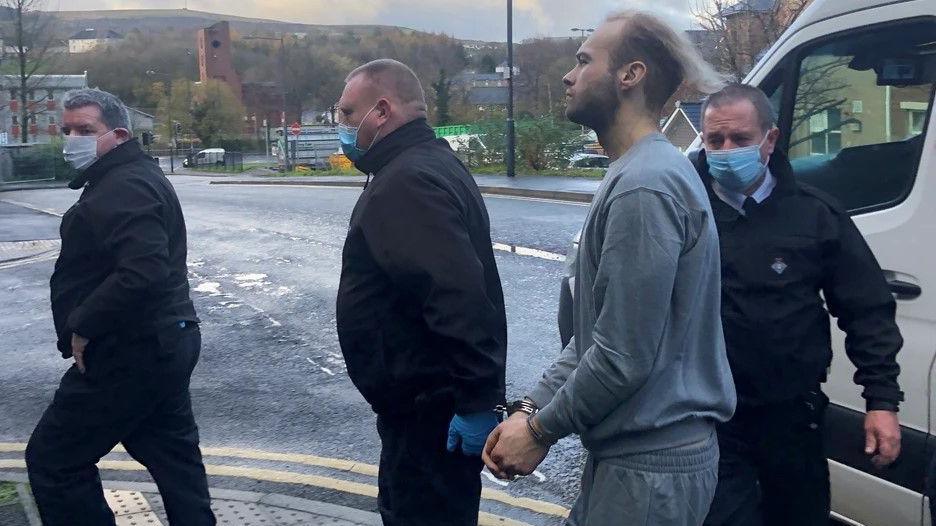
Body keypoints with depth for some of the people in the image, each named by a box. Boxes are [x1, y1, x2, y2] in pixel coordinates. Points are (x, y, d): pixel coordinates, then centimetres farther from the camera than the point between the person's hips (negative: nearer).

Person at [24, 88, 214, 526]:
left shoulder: (124, 187, -18)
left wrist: (82, 326, -21)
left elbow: (142, 273, -32)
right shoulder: (133, 177, 16)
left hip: (129, 354, -11)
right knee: (174, 455, 17)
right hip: (167, 343, 11)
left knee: (51, 461, 2)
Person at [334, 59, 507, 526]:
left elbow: (459, 298, -31)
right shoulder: (425, 163, 13)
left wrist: (477, 400, -29)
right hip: (426, 399, 11)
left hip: (430, 410, -11)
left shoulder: (407, 181, -22)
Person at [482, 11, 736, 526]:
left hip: (648, 467, -9)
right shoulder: (635, 175, 11)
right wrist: (533, 406, 3)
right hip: (634, 454, 9)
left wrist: (542, 429, -10)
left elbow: (624, 356, -24)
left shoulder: (645, 185, -21)